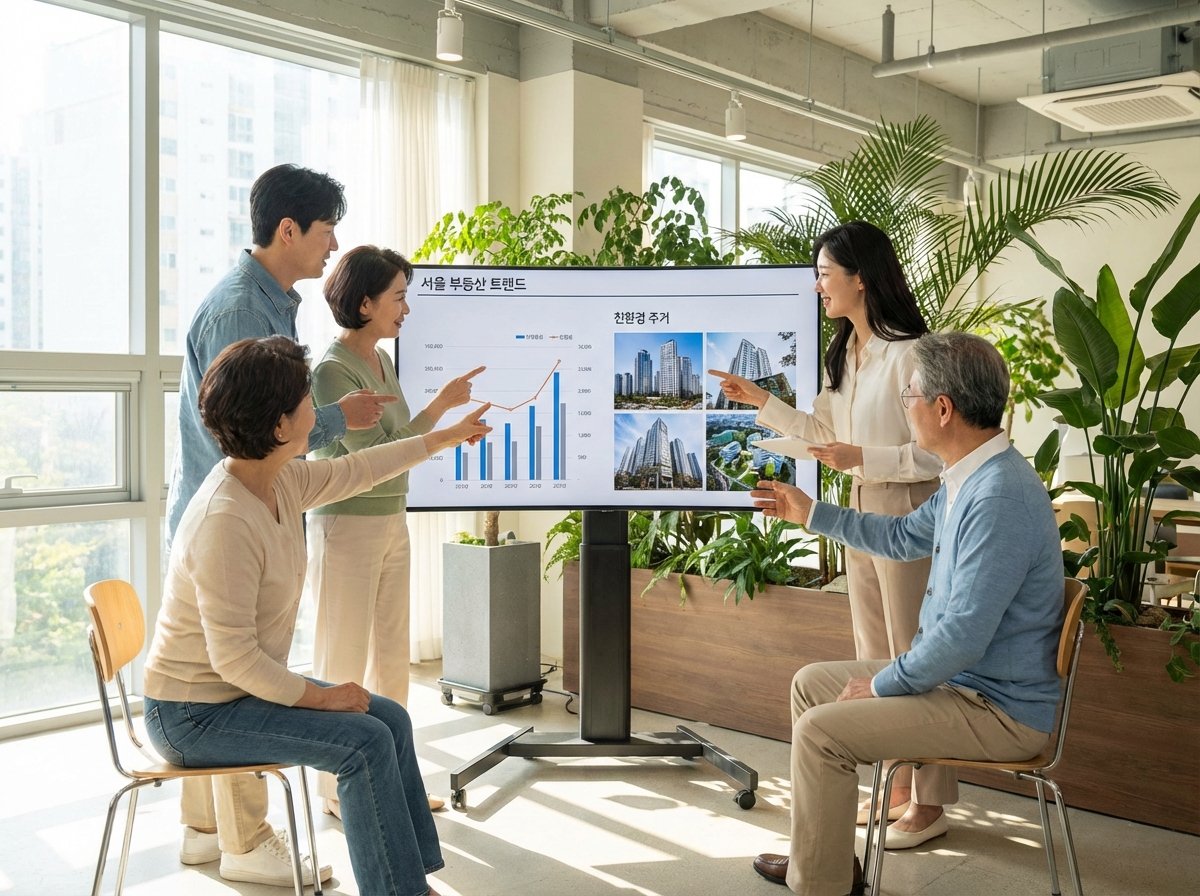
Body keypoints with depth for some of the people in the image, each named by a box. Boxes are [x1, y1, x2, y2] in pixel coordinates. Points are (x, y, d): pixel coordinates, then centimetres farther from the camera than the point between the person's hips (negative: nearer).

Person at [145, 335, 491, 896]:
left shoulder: (281, 480, -3)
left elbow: (358, 470, 15)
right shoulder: (225, 521, -30)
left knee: (391, 719, 5)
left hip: (246, 684, 9)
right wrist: (320, 697, -18)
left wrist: (445, 437, 25)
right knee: (365, 743, -17)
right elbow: (234, 657, -29)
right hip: (194, 713, -9)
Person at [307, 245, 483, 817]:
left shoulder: (381, 360, 9)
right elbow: (375, 453, -19)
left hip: (391, 522, 9)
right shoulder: (333, 371, -17)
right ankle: (337, 788, 16)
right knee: (342, 662, 2)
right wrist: (442, 403, -18)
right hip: (347, 526, -8)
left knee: (391, 657, 14)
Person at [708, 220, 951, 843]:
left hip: (907, 517, -9)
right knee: (875, 659, 15)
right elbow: (822, 431, 16)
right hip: (861, 514, 9)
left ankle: (928, 804, 15)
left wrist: (862, 458, -23)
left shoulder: (908, 353, -17)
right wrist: (759, 400, 10)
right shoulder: (844, 354, 10)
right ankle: (897, 787, 29)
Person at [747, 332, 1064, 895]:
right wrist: (809, 512, 28)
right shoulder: (968, 479, 6)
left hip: (998, 709, -10)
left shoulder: (999, 499, -28)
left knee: (820, 730, -17)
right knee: (810, 682, 13)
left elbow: (962, 637, -29)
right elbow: (905, 536, 24)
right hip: (960, 675, 10)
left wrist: (882, 684, -14)